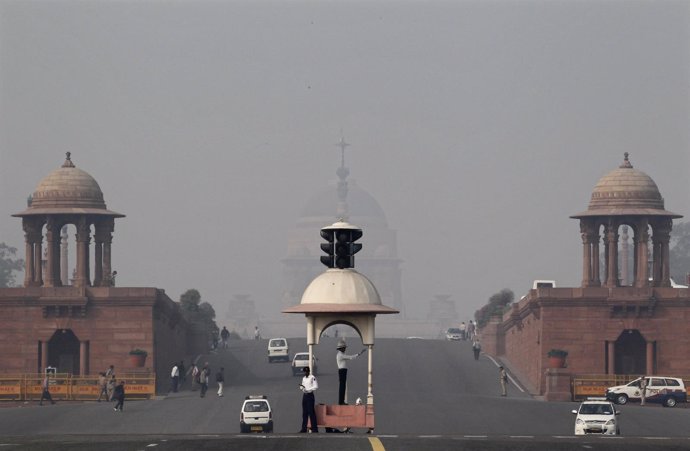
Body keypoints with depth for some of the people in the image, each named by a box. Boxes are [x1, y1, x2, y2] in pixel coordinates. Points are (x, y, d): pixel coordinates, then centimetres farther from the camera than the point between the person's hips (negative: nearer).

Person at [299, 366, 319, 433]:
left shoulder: (312, 378, -6)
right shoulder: (303, 378, 17)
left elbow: (316, 386, -13)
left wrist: (307, 389, -15)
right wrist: (301, 387, 0)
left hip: (310, 395, -7)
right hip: (304, 395, 7)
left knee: (311, 412, -9)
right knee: (304, 412, 5)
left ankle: (314, 428, -8)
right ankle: (304, 428, 6)